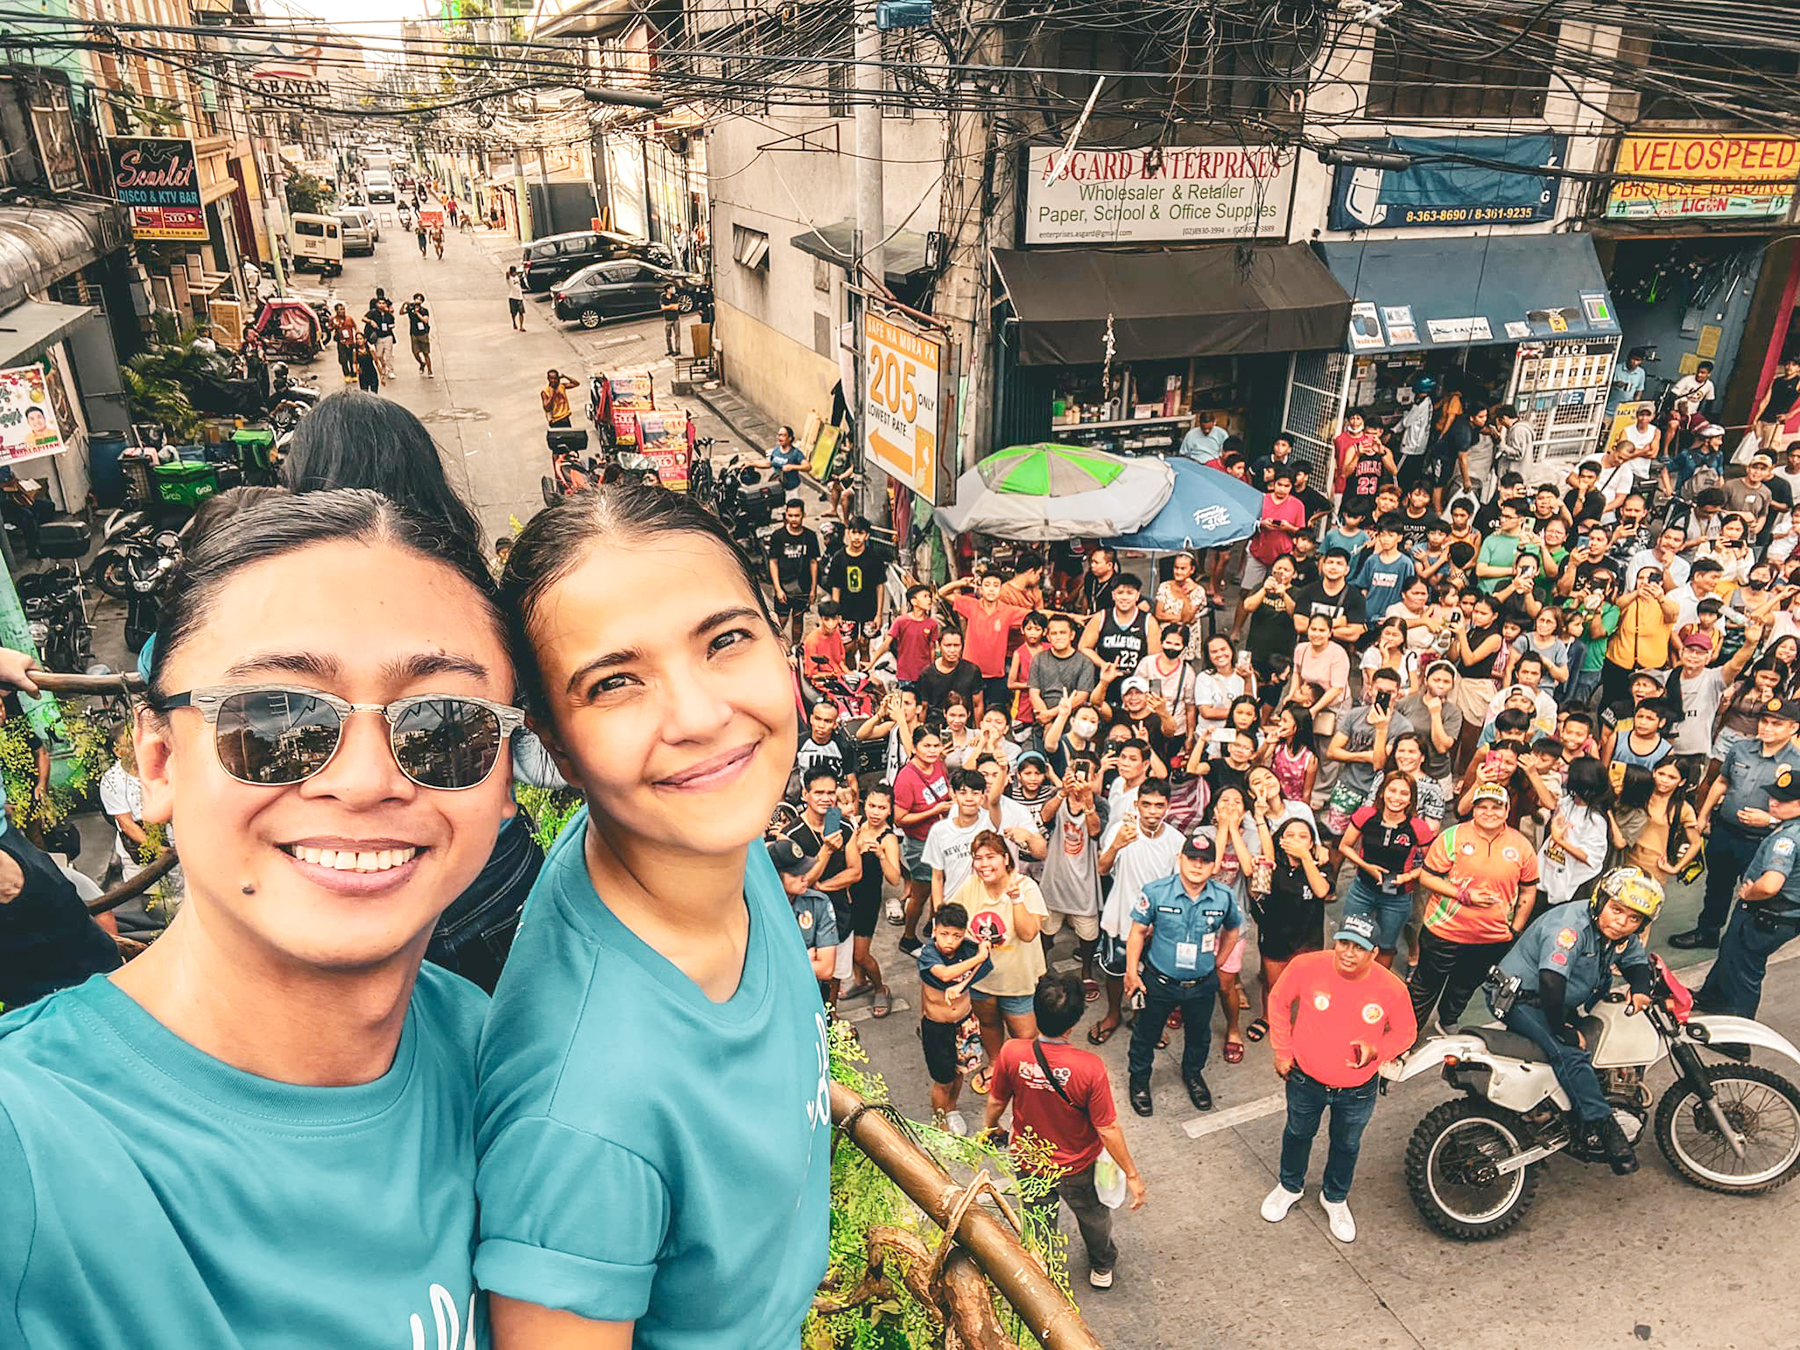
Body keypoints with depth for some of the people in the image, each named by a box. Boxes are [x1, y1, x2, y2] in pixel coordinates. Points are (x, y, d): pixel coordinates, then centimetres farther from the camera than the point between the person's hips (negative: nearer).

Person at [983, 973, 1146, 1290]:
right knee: (1093, 1216, 31)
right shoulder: (1090, 1067, -34)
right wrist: (1131, 1175, -8)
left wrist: (990, 1128, 13)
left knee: (1039, 1224, 30)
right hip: (1078, 1168, -1)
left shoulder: (1012, 1053, -28)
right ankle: (1102, 1267, 58)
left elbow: (996, 1102, -9)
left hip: (1028, 1162, 1)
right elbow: (1108, 1129, -24)